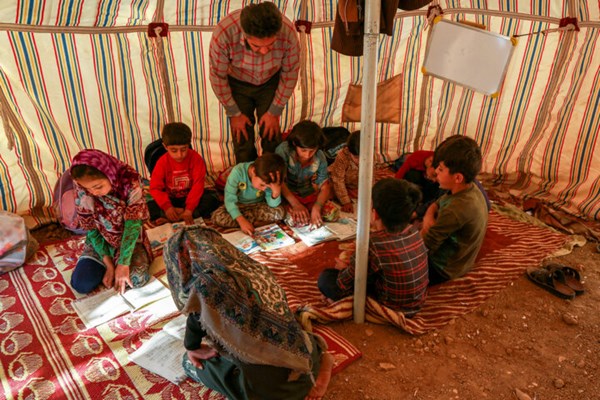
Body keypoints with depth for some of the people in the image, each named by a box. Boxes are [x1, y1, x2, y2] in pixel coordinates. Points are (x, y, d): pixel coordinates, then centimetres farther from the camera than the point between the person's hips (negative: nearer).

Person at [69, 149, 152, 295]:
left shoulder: (130, 181, -27)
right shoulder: (83, 191, -18)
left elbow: (133, 224, -26)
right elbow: (90, 229, -9)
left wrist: (123, 264, -28)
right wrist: (108, 263, -16)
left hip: (129, 239, -2)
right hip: (101, 241, 2)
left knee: (136, 278, -26)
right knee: (81, 284, -17)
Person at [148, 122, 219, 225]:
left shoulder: (196, 158, -16)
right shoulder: (162, 162, -14)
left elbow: (198, 184, -21)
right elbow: (155, 188, -15)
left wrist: (189, 209, -31)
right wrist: (167, 207, -32)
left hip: (190, 197, 0)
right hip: (171, 200, 0)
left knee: (213, 198, -28)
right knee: (149, 207, -24)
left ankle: (174, 217, -29)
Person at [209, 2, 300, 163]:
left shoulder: (288, 32, -34)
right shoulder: (223, 33, -38)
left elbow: (290, 73, -14)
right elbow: (218, 77, -19)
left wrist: (275, 112, -7)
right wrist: (234, 113, -9)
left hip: (270, 83, 1)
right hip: (237, 84, 0)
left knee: (271, 136, 4)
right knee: (242, 139, 3)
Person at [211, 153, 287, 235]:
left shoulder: (268, 180, -22)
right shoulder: (238, 172, -30)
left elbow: (273, 205, -20)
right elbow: (230, 200, -29)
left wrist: (277, 190, -39)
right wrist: (242, 221, -40)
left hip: (257, 206, 1)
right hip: (238, 205, -1)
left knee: (280, 212, -25)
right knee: (217, 217, -29)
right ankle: (255, 222, -19)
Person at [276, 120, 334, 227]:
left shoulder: (320, 157, -11)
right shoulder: (283, 150, -22)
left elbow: (324, 187, -10)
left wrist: (316, 207, -30)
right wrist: (296, 204, -34)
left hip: (310, 195, 3)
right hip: (288, 195, -3)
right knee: (296, 219, -31)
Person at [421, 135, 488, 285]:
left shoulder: (457, 209, -35)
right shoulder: (470, 189, -7)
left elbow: (426, 244, -28)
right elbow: (436, 205, 8)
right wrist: (428, 217, -13)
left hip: (441, 270, -9)